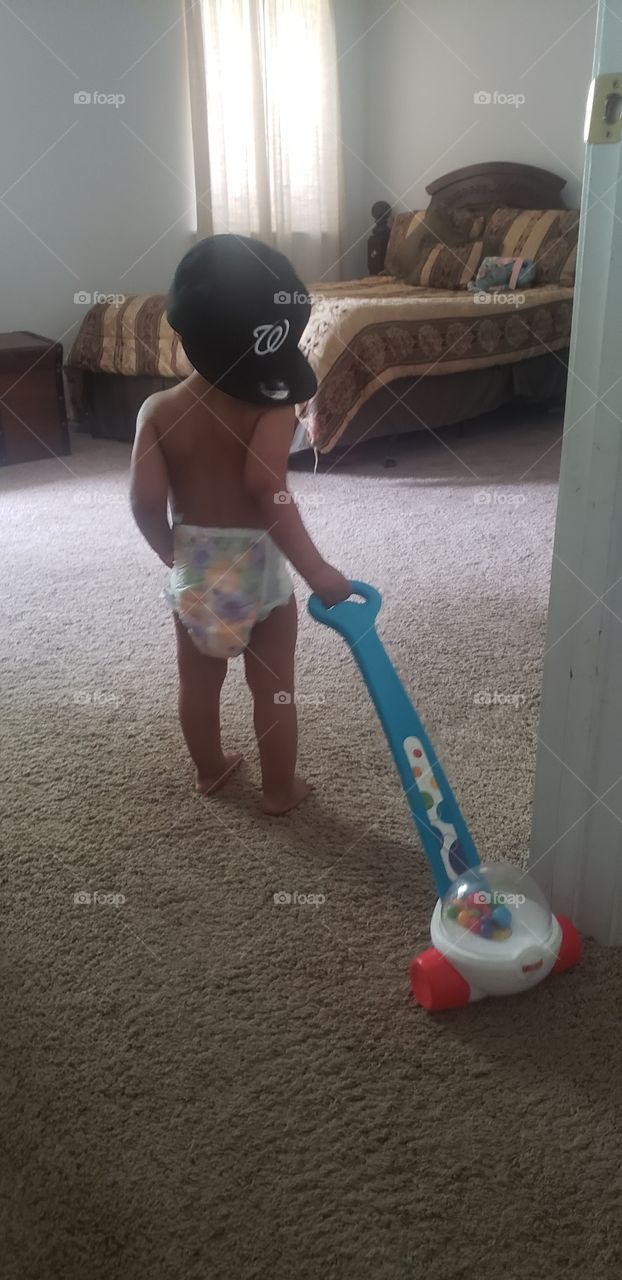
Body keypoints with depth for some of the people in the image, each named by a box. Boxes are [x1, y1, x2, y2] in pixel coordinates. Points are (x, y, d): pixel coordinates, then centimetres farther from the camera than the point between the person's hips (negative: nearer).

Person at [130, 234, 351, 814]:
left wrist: (171, 551, 3)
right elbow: (268, 489, -32)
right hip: (258, 570, -3)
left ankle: (209, 770, 43)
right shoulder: (273, 409, -17)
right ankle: (280, 789, 31)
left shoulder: (159, 410, -10)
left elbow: (146, 499, -15)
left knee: (198, 683, 22)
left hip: (192, 570, 3)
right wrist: (317, 570, -28)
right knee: (274, 688, 16)